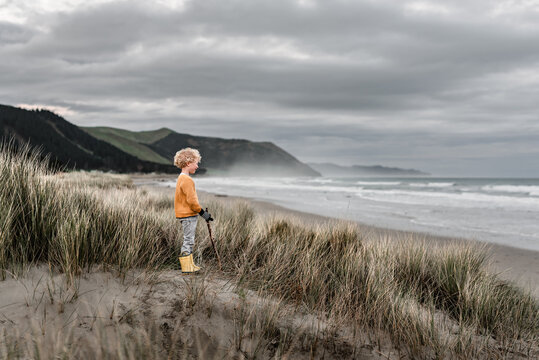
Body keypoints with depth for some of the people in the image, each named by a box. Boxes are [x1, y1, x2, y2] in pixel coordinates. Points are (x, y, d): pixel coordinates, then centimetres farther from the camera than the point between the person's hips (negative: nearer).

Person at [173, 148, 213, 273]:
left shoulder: (182, 178, 14)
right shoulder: (187, 180, -19)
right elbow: (191, 200, -23)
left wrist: (200, 212, 19)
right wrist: (203, 213, -14)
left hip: (186, 215, 10)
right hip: (188, 215, -10)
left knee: (189, 240, 16)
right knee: (188, 240, -3)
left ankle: (189, 265, 25)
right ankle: (186, 266, 3)